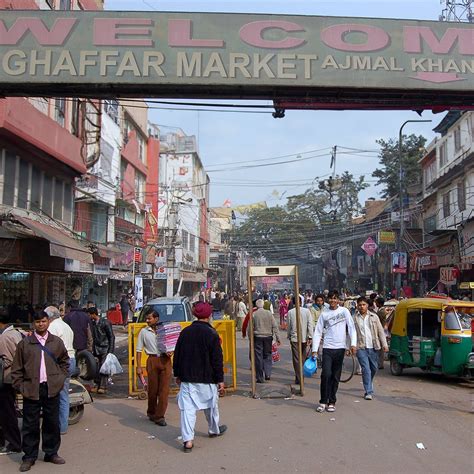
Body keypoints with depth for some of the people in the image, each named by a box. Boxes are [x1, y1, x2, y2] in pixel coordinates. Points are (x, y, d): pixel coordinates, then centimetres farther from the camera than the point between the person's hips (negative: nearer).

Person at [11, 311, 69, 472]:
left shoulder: (57, 342, 7)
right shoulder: (24, 343, 1)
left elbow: (65, 361, 17)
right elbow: (17, 368, 4)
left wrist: (61, 379, 7)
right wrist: (20, 386, -3)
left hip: (52, 389, 2)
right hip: (31, 390, -1)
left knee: (52, 423, 9)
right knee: (30, 425, 5)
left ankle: (51, 453, 24)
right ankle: (29, 456, 17)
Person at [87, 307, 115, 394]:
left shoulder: (105, 322, -11)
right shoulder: (92, 322, 7)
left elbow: (111, 337, -8)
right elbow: (93, 337, 14)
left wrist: (110, 350, -12)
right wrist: (93, 349, 10)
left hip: (105, 348, -6)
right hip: (96, 348, 6)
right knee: (96, 367, 3)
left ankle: (103, 386, -2)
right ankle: (97, 385, 11)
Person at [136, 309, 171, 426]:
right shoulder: (143, 332, 5)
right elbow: (139, 350, 6)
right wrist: (138, 366, 0)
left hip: (165, 360, 0)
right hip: (152, 360, 0)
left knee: (164, 389, -3)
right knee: (152, 389, 7)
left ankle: (159, 416, 3)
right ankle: (151, 412, 29)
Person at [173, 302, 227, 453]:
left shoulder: (185, 332, 2)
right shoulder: (211, 334, -11)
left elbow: (177, 355, 8)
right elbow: (217, 359, -11)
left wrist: (178, 375, 18)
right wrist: (220, 380, -4)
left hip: (187, 378, 3)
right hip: (207, 378, -2)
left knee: (187, 407, 1)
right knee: (211, 404, 18)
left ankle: (188, 439, -7)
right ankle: (214, 430, 37)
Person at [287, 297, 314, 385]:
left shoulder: (290, 312, -5)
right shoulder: (307, 311, -5)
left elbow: (289, 326, 2)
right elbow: (310, 324, -8)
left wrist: (289, 336, 16)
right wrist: (310, 337, -5)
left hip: (294, 338, -2)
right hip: (304, 338, 2)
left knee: (296, 359, 2)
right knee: (303, 358, 16)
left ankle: (298, 378, 0)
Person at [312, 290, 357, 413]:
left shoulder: (344, 311, 2)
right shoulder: (324, 314, 4)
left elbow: (351, 328, 0)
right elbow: (318, 332, 4)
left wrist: (353, 344, -13)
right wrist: (315, 350, -3)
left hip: (340, 348, 0)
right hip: (327, 348, 0)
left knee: (336, 377, 7)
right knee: (326, 374, -10)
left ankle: (332, 402, 17)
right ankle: (323, 401, 2)